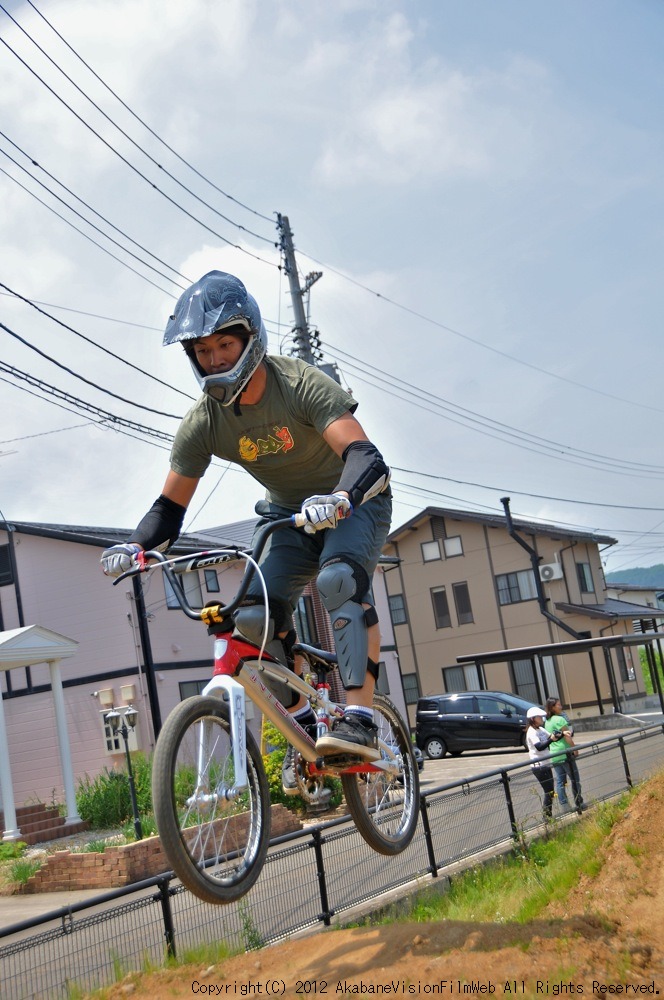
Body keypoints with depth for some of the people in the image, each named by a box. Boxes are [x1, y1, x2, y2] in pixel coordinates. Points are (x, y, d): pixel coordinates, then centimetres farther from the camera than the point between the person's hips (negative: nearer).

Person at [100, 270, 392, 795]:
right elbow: (170, 505, -9)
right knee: (255, 615, -16)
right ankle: (303, 728, 3)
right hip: (290, 515, 5)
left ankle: (360, 720, -30)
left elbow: (367, 458, -39)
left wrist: (339, 499, -60)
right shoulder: (203, 423, -15)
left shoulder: (301, 384, -28)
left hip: (355, 503, -4)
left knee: (339, 578, -34)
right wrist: (136, 545, -29)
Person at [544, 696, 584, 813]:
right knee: (574, 779, 2)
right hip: (565, 753, -8)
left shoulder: (547, 721, 13)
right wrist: (574, 749, -9)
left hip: (553, 755, 8)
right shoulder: (559, 719, -13)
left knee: (560, 781, 8)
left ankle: (565, 806, 9)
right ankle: (579, 804, 6)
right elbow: (567, 736, -15)